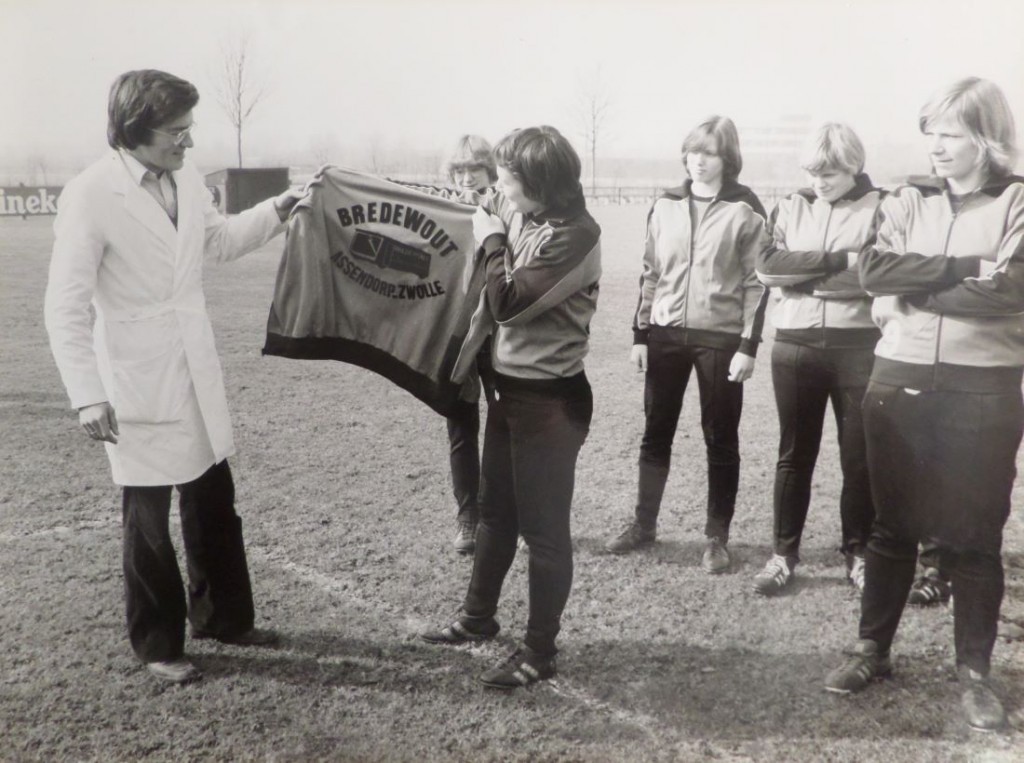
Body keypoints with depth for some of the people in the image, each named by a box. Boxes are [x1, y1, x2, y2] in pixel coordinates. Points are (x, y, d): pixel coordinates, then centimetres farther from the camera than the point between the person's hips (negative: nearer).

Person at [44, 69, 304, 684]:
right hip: (138, 383, -6)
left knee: (215, 503, 17)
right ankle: (158, 644, 27)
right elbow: (67, 307, -16)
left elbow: (219, 241, 21)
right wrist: (88, 396, -21)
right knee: (149, 519, 8)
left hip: (198, 374, 6)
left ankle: (223, 616, 36)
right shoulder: (90, 196, -16)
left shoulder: (189, 181, 2)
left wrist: (277, 210, 8)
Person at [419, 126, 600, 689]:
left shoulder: (575, 235, -19)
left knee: (543, 527, 2)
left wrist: (491, 236, -11)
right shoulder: (527, 222, 6)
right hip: (510, 387, 9)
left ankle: (539, 653, 17)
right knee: (496, 512, 21)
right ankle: (478, 617, 39)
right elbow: (503, 298, 9)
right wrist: (497, 230, 3)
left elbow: (508, 301, -22)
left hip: (550, 399, -9)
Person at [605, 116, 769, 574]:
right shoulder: (665, 206, 8)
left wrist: (748, 345, -11)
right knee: (656, 432, 11)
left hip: (720, 336, -4)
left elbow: (756, 282, -6)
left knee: (720, 438, 5)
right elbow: (650, 273, 11)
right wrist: (640, 334, 7)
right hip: (666, 334, 4)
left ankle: (717, 537, 15)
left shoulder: (745, 211, -5)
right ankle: (643, 524, 24)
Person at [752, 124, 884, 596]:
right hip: (795, 345, 2)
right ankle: (784, 553, 18)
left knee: (860, 455, 7)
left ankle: (858, 553, 21)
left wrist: (800, 274, -11)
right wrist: (837, 260, -14)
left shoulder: (881, 209, 0)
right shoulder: (790, 208, 9)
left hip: (858, 346, -2)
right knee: (794, 453, 9)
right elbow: (767, 265, -6)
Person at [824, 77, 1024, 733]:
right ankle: (873, 649, 25)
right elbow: (874, 271, -9)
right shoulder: (909, 201, 8)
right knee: (893, 524, 12)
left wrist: (912, 291, -10)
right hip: (900, 381, 3)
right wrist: (961, 268, -17)